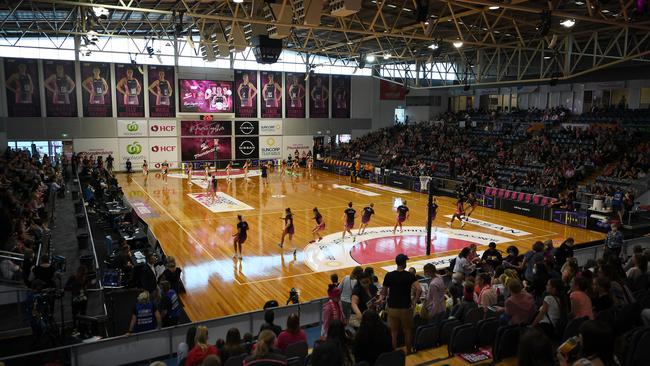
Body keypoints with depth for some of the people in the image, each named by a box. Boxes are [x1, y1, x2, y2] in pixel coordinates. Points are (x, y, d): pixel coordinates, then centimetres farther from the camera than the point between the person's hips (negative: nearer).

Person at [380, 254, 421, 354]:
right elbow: (419, 289, -21)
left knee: (393, 332, 12)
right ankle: (409, 352, 28)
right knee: (407, 331, 17)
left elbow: (383, 292, 1)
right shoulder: (409, 275, -10)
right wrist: (414, 301, -9)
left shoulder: (389, 275, -6)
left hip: (392, 308, 1)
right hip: (406, 308, -1)